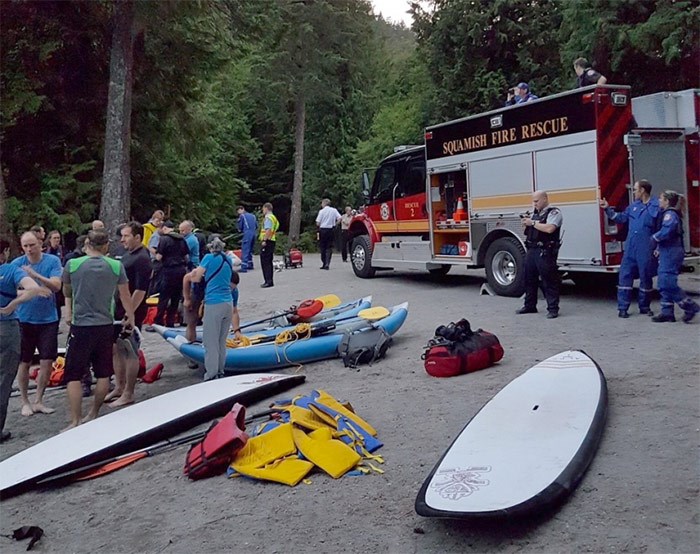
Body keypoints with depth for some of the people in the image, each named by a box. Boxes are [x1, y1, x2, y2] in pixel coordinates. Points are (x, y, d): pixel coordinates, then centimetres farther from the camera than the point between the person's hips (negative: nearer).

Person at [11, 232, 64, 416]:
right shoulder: (17, 263, -4)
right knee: (24, 362, 7)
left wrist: (36, 275, -31)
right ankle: (25, 402, 22)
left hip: (48, 319, 0)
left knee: (47, 362, 3)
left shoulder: (52, 261, -6)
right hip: (24, 319, 0)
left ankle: (38, 401, 19)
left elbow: (56, 286, -17)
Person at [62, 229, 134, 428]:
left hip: (80, 326, -2)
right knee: (103, 374, 15)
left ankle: (75, 422, 1)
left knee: (73, 376, 4)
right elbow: (125, 296, 6)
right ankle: (93, 415, 25)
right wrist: (130, 317, 23)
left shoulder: (72, 264, -6)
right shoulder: (116, 266, -4)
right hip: (106, 326, 2)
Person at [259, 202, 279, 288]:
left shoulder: (268, 217, -11)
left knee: (265, 261, -8)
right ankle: (270, 281, 18)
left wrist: (264, 240, -23)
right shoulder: (273, 217, 20)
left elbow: (268, 230, -21)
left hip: (267, 242, -10)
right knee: (269, 262, 14)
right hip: (272, 241, 10)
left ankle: (268, 281, -10)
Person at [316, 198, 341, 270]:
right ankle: (327, 264, -5)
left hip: (323, 230, -2)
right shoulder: (334, 210, 2)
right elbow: (339, 218, -7)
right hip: (331, 230, 2)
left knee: (323, 247, 9)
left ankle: (324, 264, 11)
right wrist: (334, 224, 7)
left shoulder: (321, 211, -6)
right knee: (329, 247, 5)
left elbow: (318, 223, -9)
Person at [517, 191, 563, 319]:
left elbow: (549, 228, -23)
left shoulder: (554, 212, -6)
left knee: (549, 281, -5)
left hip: (545, 252, -8)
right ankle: (530, 306, 24)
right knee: (529, 278, 13)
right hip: (531, 250, 8)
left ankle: (553, 309, 0)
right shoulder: (535, 214, 18)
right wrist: (526, 224, 2)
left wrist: (533, 223, -14)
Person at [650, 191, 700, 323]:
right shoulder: (671, 214, 18)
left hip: (671, 253, -10)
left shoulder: (670, 214, -13)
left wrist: (654, 238, -11)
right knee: (664, 284, 9)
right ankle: (667, 312, 11)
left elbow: (667, 231, -28)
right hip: (667, 253, 10)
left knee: (668, 283, -12)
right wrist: (659, 248, 16)